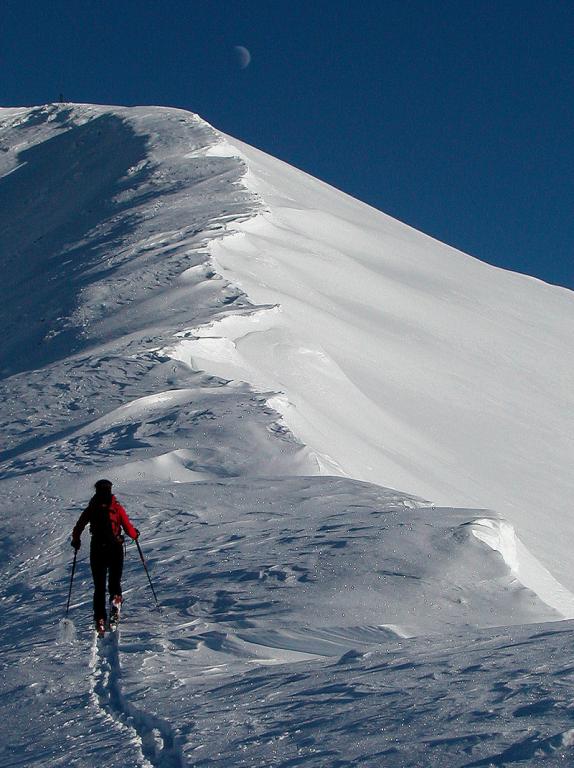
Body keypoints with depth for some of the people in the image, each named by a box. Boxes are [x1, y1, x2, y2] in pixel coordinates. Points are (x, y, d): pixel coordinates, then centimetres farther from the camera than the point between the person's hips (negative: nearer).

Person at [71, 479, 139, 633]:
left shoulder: (91, 509, 1)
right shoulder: (117, 508, -3)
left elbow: (77, 529, 4)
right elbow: (129, 529, -4)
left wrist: (76, 541, 23)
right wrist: (135, 534, 18)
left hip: (97, 550, 1)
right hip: (116, 549, -1)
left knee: (99, 587, 10)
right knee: (115, 581, 16)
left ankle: (100, 619, -1)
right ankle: (115, 599, -16)